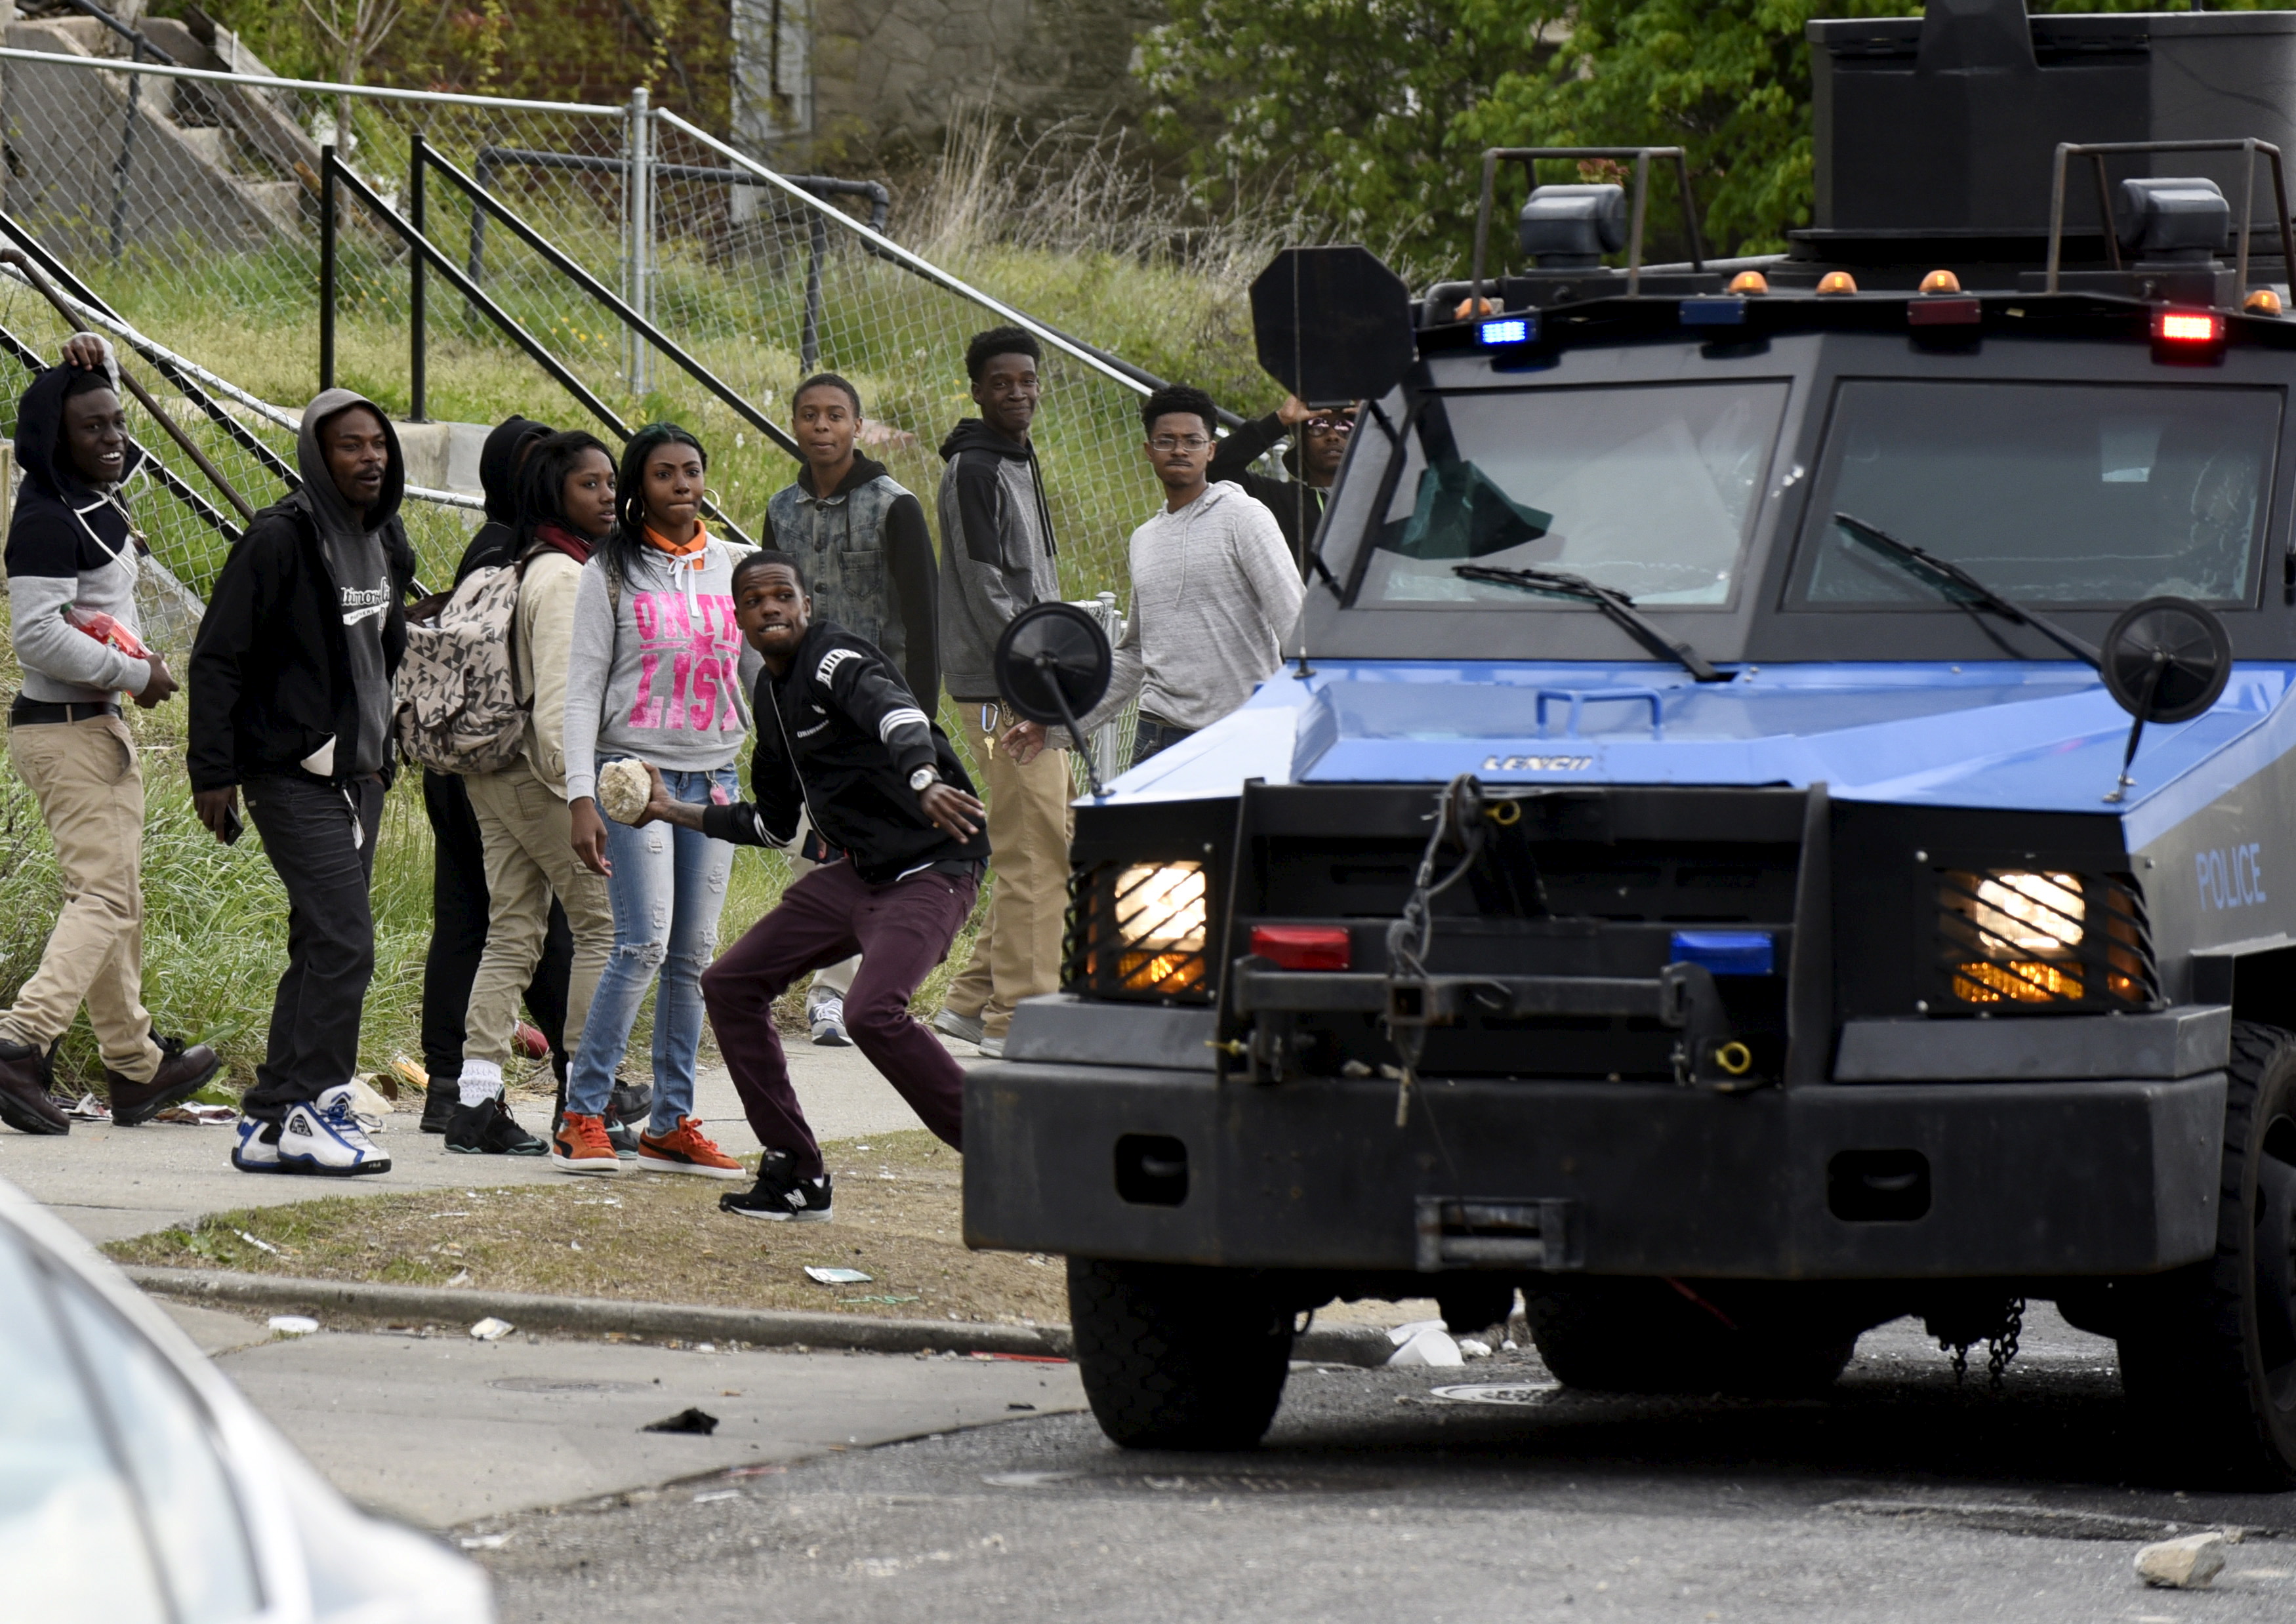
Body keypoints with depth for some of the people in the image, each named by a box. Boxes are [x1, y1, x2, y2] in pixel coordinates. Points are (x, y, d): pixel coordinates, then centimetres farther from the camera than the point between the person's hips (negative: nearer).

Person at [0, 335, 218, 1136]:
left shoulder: (96, 499, 10)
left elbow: (98, 412, 30)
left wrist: (95, 363, 9)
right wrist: (135, 674, -17)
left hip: (101, 727, 10)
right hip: (66, 730, -10)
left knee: (114, 898, 15)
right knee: (104, 896, -18)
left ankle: (137, 1067, 22)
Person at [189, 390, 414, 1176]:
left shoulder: (386, 542, 12)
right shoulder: (281, 539, -13)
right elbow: (217, 657, -13)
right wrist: (215, 774, -15)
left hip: (358, 776, 9)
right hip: (296, 777, -9)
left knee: (323, 949, 9)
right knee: (343, 944, -15)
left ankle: (276, 1122, 13)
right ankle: (309, 1110, -10)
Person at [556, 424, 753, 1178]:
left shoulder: (732, 566, 11)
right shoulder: (610, 572, -1)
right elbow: (583, 690, -3)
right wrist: (581, 798, -11)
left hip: (714, 775, 5)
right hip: (635, 769, -5)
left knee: (693, 953, 4)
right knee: (644, 944, -16)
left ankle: (671, 1124, 11)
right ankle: (582, 1118, -10)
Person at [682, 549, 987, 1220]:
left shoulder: (835, 660, -15)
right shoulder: (771, 695, 13)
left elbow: (896, 713, -39)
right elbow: (774, 823, 25)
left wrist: (924, 782, -59)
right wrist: (677, 812, 24)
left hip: (931, 868, -10)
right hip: (856, 873, 10)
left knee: (874, 1012, -30)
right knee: (729, 986, 7)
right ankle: (796, 1174, 12)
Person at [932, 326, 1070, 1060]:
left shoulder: (1019, 460, 19)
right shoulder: (974, 468, -11)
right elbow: (984, 586, -17)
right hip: (999, 688, -10)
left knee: (1039, 848, 12)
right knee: (1034, 849, -10)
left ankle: (975, 1000, 18)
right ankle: (1019, 1017, -8)